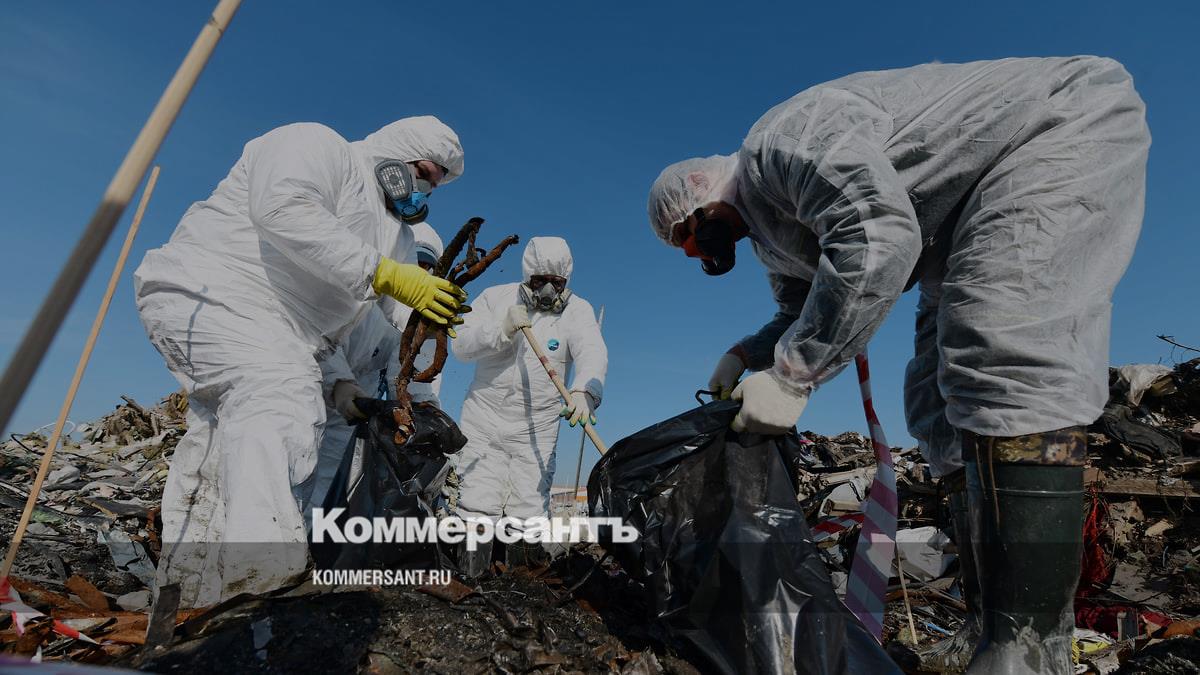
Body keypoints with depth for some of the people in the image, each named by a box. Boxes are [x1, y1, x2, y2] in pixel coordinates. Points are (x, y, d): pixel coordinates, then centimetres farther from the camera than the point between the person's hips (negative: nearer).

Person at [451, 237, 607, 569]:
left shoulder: (576, 310, -1)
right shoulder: (495, 297, 3)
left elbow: (593, 353, -20)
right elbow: (460, 345, -7)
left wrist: (584, 391, -41)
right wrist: (503, 329, -23)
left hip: (536, 431, 0)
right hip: (482, 420, 1)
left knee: (529, 515, -3)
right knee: (477, 510, -1)